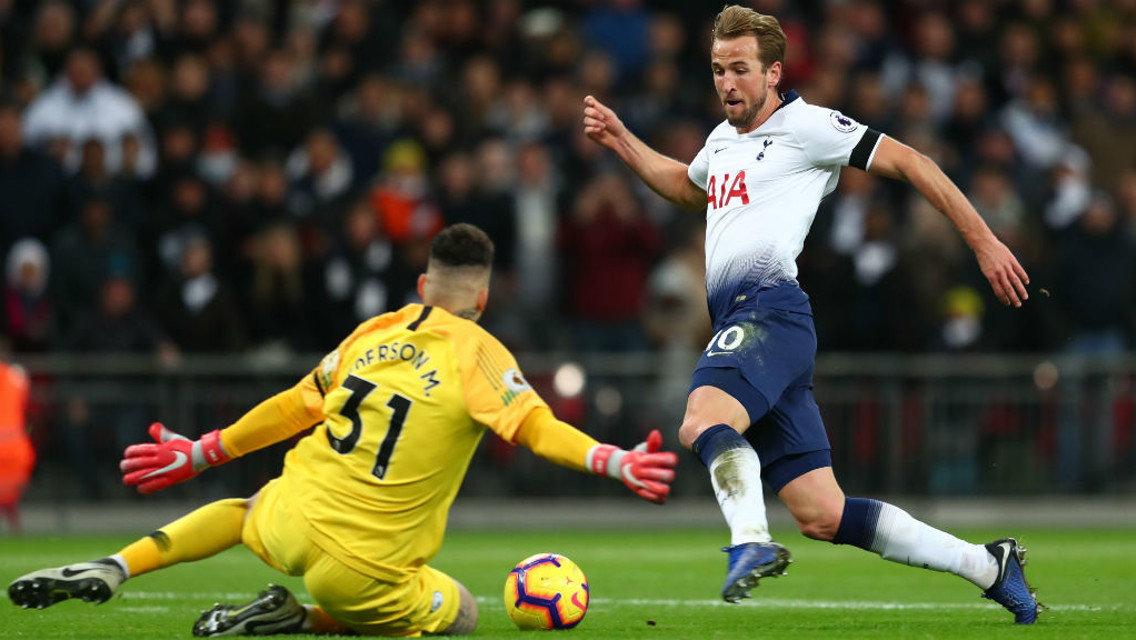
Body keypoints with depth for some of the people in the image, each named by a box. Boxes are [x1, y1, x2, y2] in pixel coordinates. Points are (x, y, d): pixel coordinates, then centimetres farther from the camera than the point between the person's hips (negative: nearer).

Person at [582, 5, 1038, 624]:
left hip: (771, 311, -8)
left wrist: (984, 242, -2)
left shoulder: (804, 126, 0)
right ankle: (987, 567, 8)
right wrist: (621, 142, 36)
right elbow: (688, 186, 47)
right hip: (738, 324, 8)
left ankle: (751, 543, -49)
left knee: (702, 421, -36)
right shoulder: (722, 141, 24)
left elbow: (907, 161, 0)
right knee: (822, 515, 1)